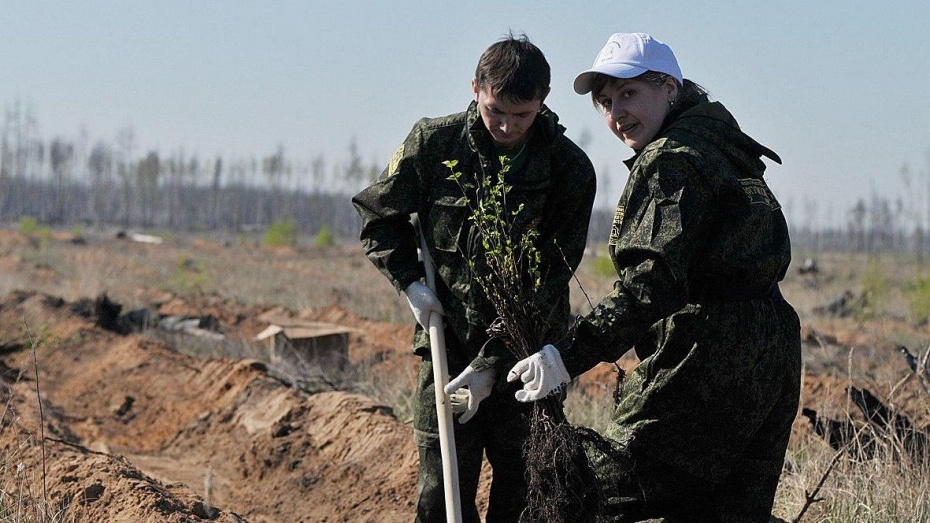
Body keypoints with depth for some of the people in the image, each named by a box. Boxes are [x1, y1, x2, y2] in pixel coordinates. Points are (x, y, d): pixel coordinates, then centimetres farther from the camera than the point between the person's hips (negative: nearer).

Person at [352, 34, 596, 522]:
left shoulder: (570, 170, -9)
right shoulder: (433, 143, -5)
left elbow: (548, 282, -11)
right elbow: (378, 216, 11)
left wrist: (491, 365, -17)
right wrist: (411, 282, -4)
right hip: (447, 343, 1)